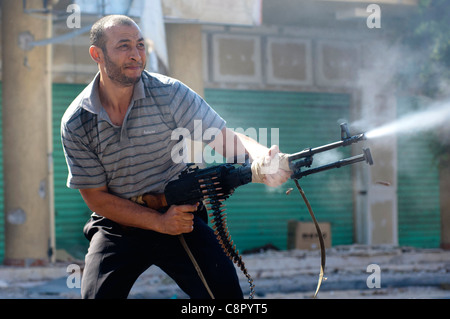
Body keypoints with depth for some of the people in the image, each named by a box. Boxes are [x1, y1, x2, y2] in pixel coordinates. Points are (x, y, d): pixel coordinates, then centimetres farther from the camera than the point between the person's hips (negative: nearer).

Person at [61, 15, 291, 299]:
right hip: (118, 226, 0)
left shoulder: (169, 93, -11)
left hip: (182, 212, 0)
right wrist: (160, 222, -18)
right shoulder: (75, 123, -10)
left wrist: (261, 156, -42)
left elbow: (224, 137, -18)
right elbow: (96, 197, -7)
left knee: (226, 292, -16)